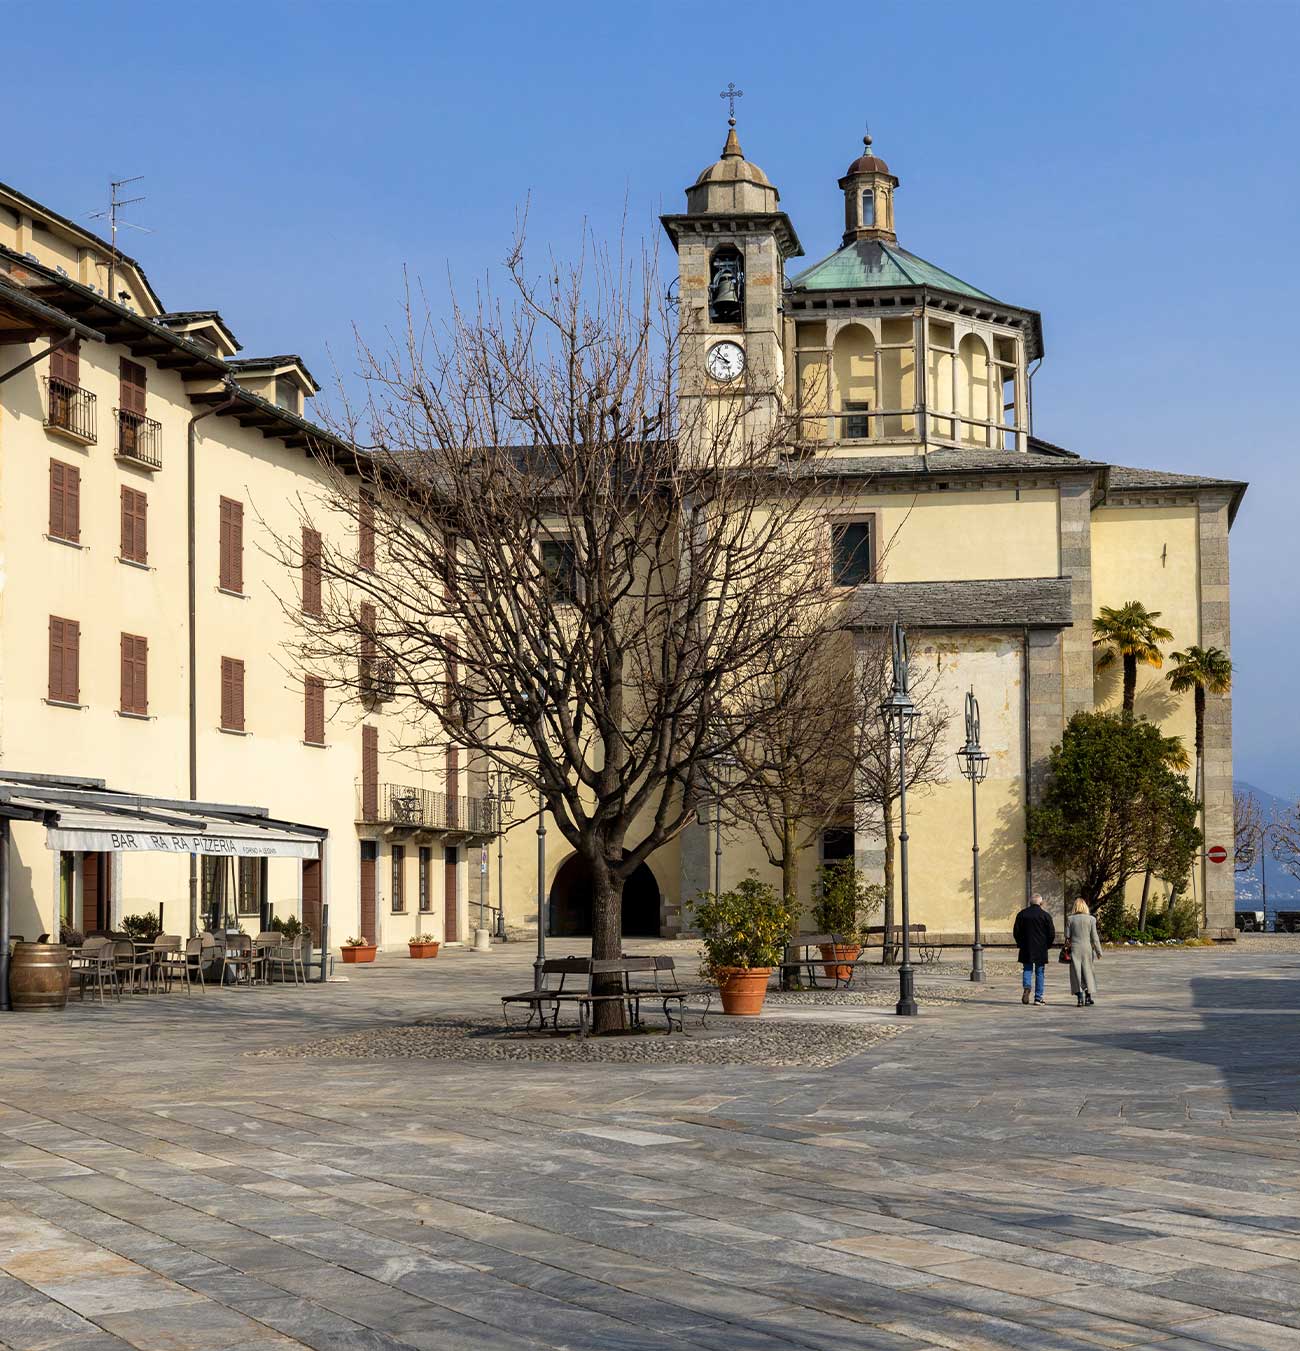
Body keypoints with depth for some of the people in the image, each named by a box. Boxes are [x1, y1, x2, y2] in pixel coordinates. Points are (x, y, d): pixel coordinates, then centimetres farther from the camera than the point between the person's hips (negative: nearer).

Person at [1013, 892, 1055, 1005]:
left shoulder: (1022, 914, 3)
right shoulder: (1045, 915, -3)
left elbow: (1016, 932, 4)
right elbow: (1052, 934, -4)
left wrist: (1021, 944, 15)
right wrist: (1047, 945, 10)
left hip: (1026, 949, 1)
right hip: (1041, 950, -1)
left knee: (1027, 970, 12)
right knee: (1040, 972, 6)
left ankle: (1027, 987, -15)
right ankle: (1038, 997, 6)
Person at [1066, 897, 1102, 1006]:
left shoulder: (1070, 919, -2)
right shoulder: (1091, 919, -3)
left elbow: (1067, 937, -1)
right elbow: (1094, 937, -3)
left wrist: (1068, 945, 16)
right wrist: (1098, 951, 4)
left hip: (1075, 949, 0)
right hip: (1087, 948, 0)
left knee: (1076, 972, 4)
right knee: (1087, 971, 13)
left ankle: (1080, 997, -4)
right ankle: (1088, 996, 17)